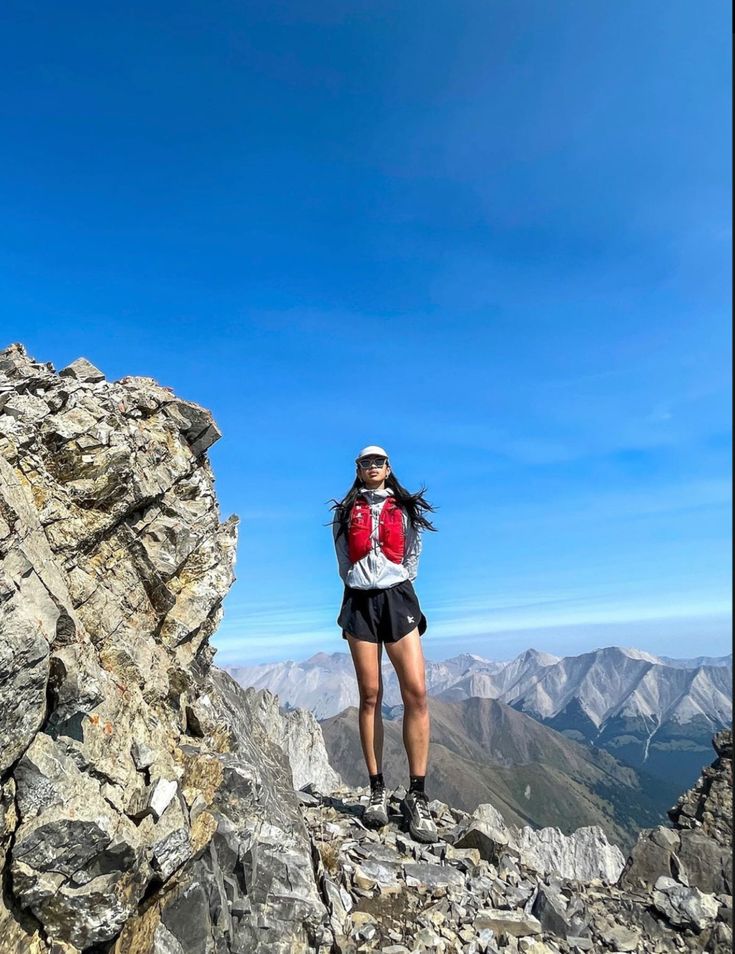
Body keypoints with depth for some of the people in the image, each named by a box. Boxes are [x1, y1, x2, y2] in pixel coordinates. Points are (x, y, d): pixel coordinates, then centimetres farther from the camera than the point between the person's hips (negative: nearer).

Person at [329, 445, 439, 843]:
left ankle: (417, 796, -5)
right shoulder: (346, 511, 15)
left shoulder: (405, 509, 13)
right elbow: (344, 562, 16)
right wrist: (364, 583, 8)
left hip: (397, 598, 0)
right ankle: (377, 790, 9)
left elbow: (412, 557, 13)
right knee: (370, 697, 1)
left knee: (416, 693, -12)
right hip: (360, 601, 1)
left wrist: (393, 587, 9)